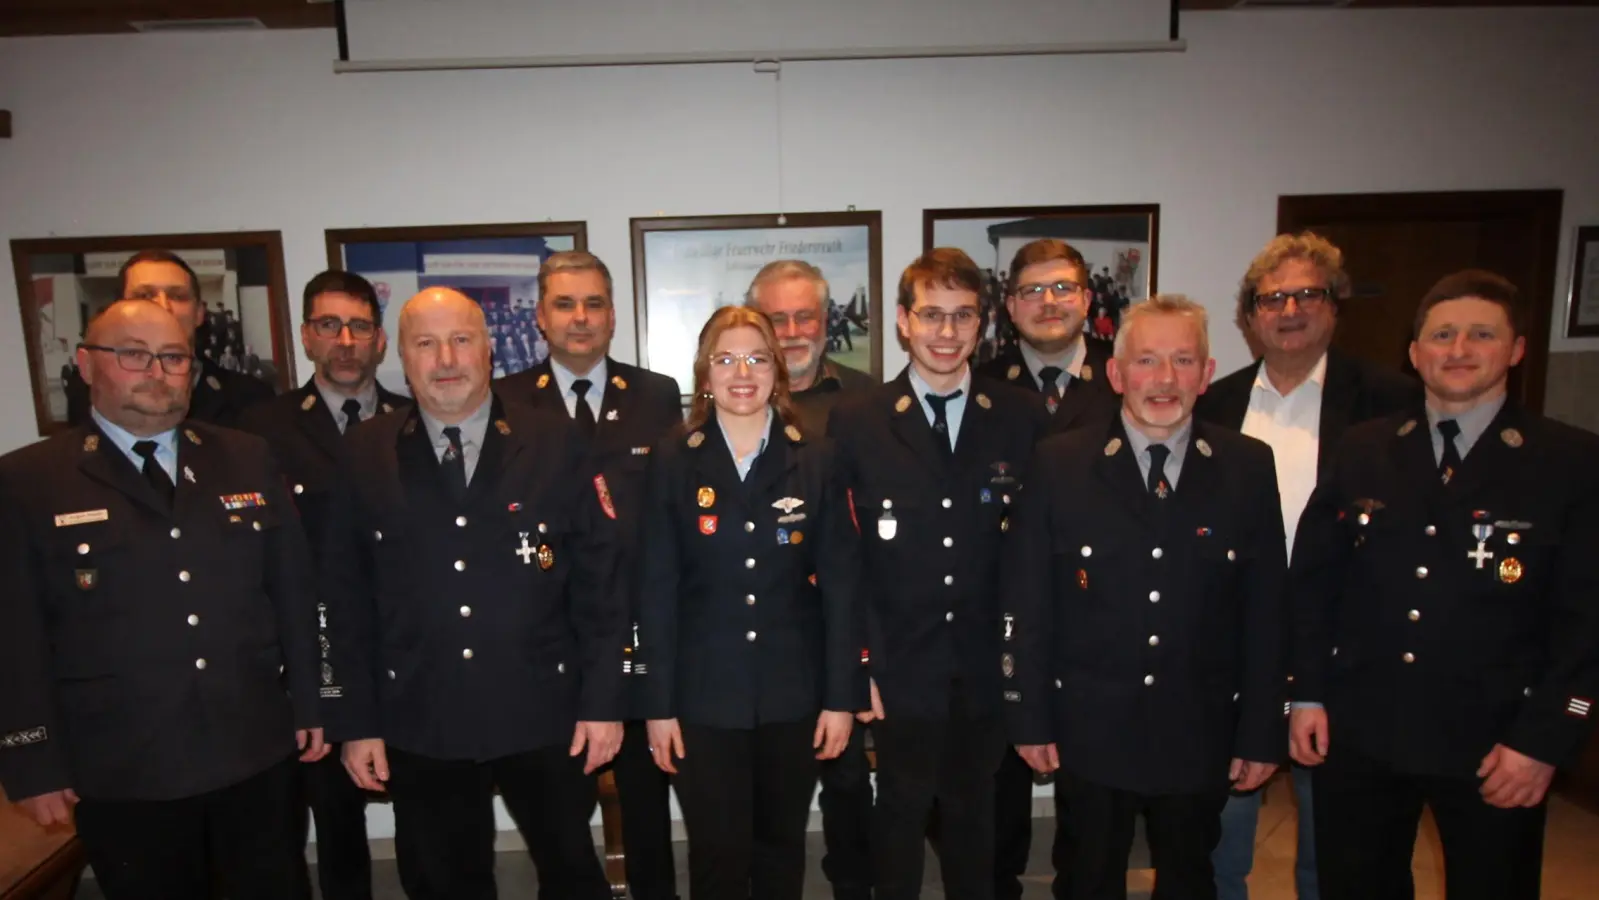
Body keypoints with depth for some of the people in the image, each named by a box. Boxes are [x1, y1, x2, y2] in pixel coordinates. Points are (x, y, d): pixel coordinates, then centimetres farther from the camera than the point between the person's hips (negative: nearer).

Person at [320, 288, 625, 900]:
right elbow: (346, 599, 3)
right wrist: (355, 721, 1)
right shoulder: (363, 455, 0)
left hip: (543, 715, -1)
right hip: (419, 725, 1)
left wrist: (602, 701, -7)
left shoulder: (555, 444, -5)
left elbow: (598, 581, -5)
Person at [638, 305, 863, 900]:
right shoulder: (672, 462, -3)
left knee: (782, 848, 18)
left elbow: (840, 583, -1)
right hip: (704, 697, -1)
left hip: (794, 693, 1)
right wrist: (658, 705, -4)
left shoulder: (815, 459, -1)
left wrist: (842, 695, -3)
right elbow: (657, 591, -3)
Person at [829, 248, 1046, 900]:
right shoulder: (856, 420, -5)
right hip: (901, 667, -1)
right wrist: (854, 662, -7)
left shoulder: (1023, 419, -1)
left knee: (974, 814, 19)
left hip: (988, 668, 2)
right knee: (902, 812, 14)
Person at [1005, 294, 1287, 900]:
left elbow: (1265, 611, -1)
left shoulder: (1249, 467, -3)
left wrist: (1261, 733, 0)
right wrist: (1030, 718, -6)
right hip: (1088, 733, -1)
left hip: (1200, 735, 2)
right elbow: (1026, 604, -6)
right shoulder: (1059, 464, -8)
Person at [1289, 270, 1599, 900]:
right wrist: (1307, 692, 0)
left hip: (1493, 745, -2)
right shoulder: (1362, 451, 2)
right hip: (1358, 732, 2)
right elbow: (1313, 577, 4)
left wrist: (1543, 739, -11)